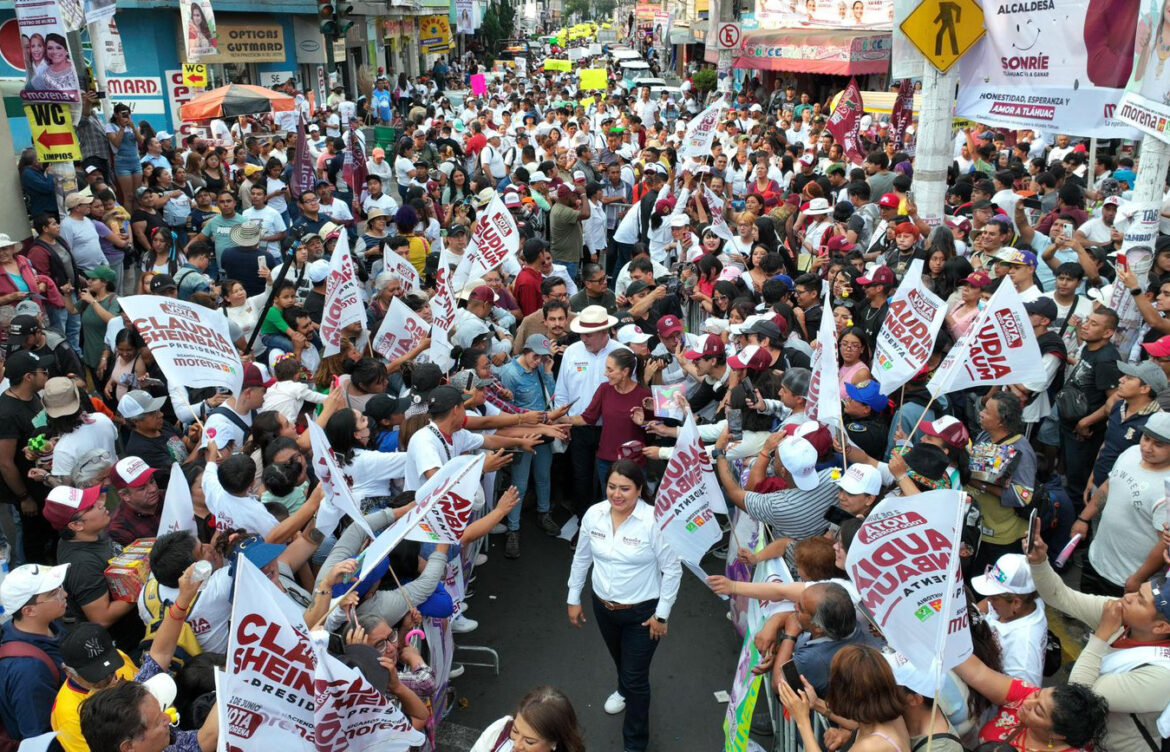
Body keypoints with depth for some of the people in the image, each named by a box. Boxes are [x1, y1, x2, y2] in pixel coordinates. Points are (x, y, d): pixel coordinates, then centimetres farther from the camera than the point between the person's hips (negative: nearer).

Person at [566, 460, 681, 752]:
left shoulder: (654, 521, -26)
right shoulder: (594, 514, -11)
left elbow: (673, 569, -16)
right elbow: (581, 558, 4)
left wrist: (662, 614, -13)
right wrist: (573, 599, 8)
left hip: (642, 612, -5)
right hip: (603, 606, 5)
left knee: (636, 678, 3)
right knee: (620, 659, 30)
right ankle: (624, 690, 63)